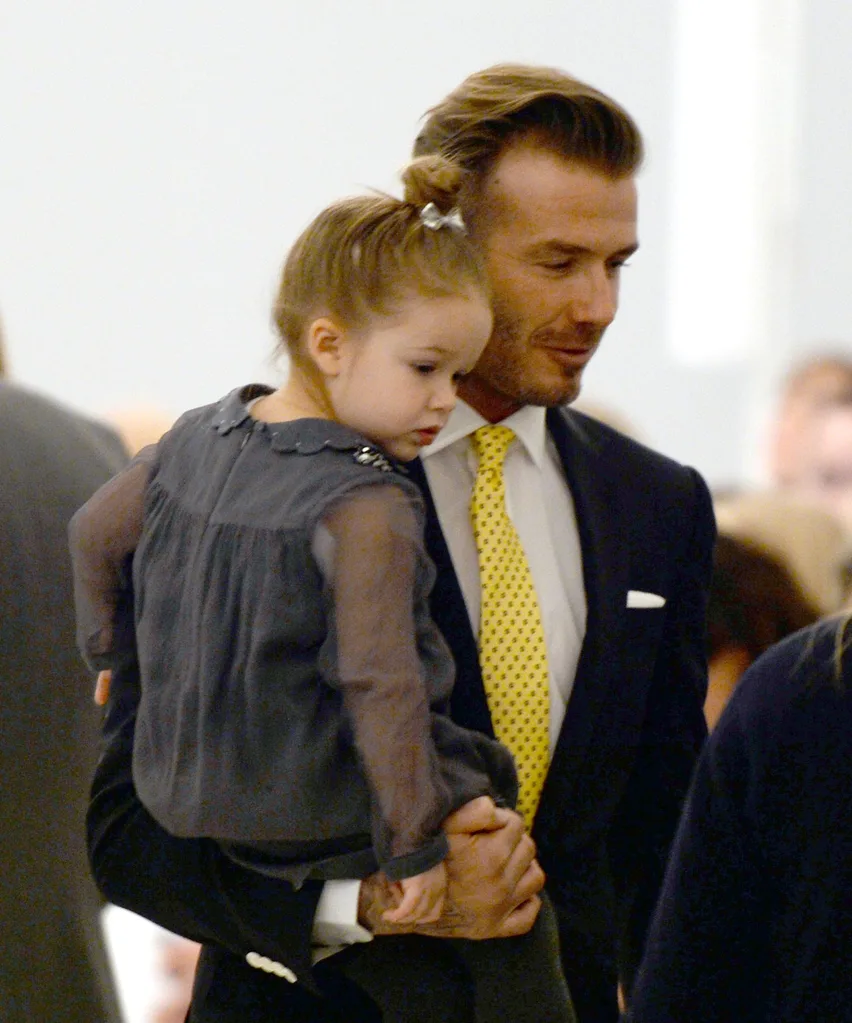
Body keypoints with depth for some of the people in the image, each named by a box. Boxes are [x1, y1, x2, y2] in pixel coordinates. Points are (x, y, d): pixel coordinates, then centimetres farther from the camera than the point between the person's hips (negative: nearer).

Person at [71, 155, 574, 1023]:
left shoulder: (194, 443, 4)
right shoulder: (367, 511, -22)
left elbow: (93, 534, 19)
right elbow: (379, 683, -26)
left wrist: (114, 650, 37)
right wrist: (418, 842, -20)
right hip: (337, 834, -8)